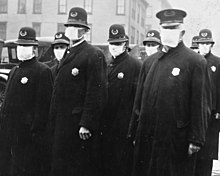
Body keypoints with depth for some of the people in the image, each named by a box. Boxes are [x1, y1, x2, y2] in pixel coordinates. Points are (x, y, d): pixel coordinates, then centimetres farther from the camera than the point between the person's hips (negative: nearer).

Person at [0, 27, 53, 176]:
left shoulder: (43, 71, -9)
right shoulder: (14, 71, 18)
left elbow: (43, 104, -15)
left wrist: (36, 132, -19)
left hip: (29, 137, -8)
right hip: (12, 133, 8)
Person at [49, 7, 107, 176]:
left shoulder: (94, 55, -9)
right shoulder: (68, 56, 17)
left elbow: (96, 93, -16)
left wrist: (86, 125, -21)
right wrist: (54, 123, 15)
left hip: (80, 125, -8)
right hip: (62, 126, 8)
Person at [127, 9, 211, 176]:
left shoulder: (196, 62, -5)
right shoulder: (150, 62, 11)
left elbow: (201, 105, -8)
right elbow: (139, 101, 13)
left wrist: (196, 139, -11)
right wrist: (134, 132, 11)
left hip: (176, 142, -5)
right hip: (147, 139, 5)